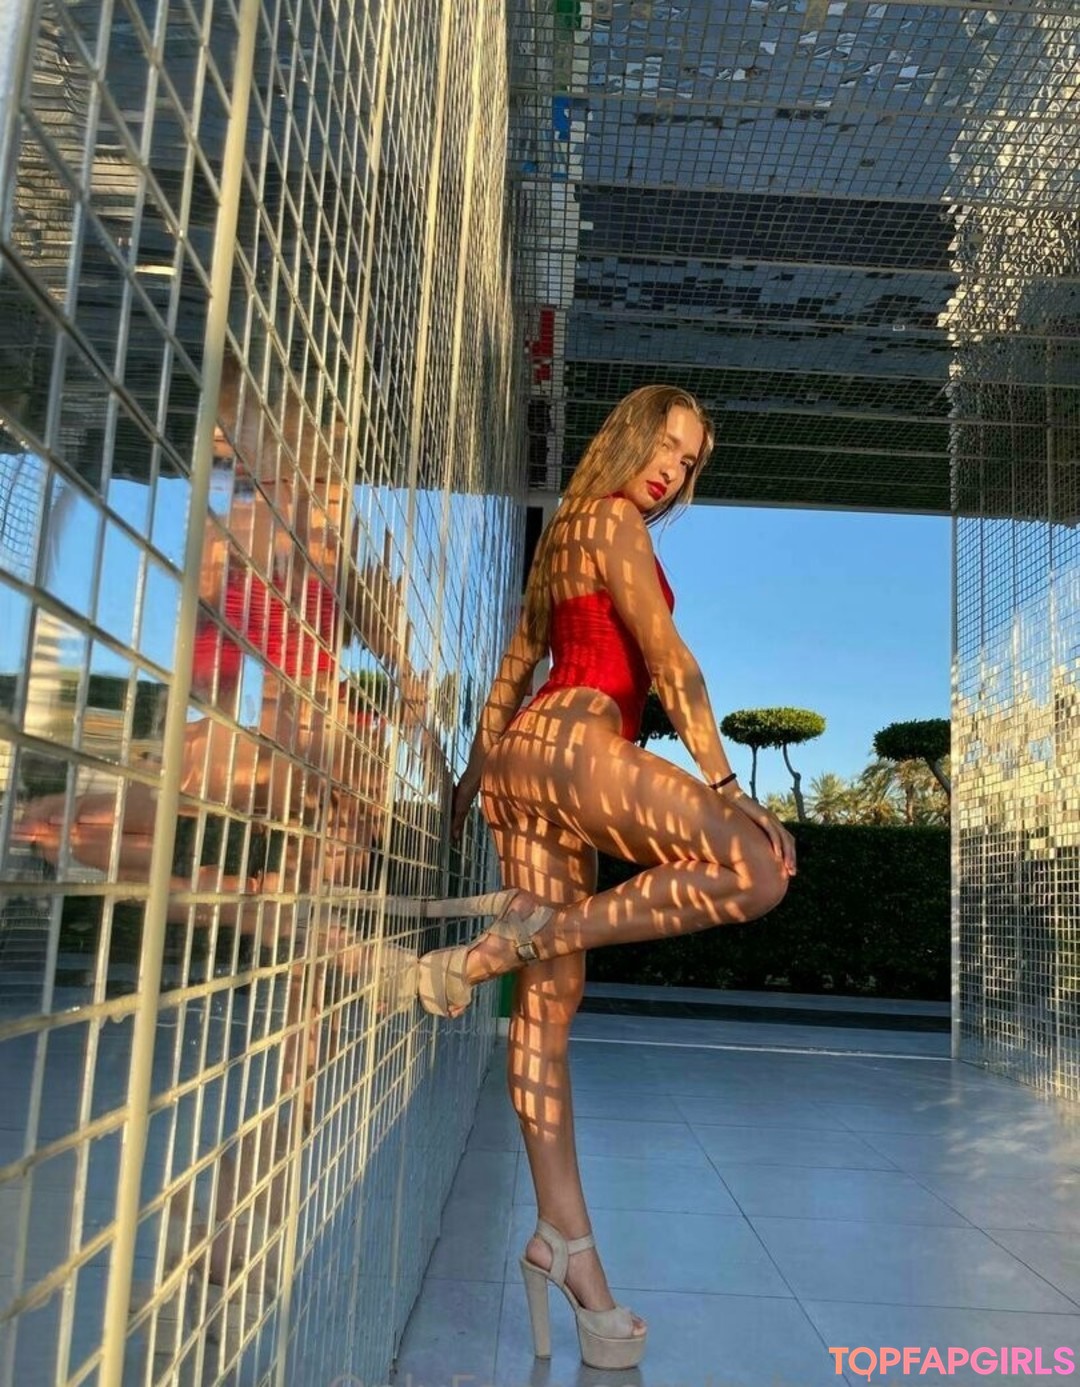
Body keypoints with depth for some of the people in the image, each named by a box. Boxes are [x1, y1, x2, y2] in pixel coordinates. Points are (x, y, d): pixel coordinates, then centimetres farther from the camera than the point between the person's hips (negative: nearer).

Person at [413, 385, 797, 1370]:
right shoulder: (612, 520, 1)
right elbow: (665, 656, -10)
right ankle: (510, 938, -18)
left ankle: (565, 1240, 5)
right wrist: (723, 782, -15)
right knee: (758, 869, -22)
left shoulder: (566, 536, 28)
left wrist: (476, 767, 33)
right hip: (572, 740, -10)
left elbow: (517, 661, 29)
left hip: (522, 749, 10)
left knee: (554, 993, 3)